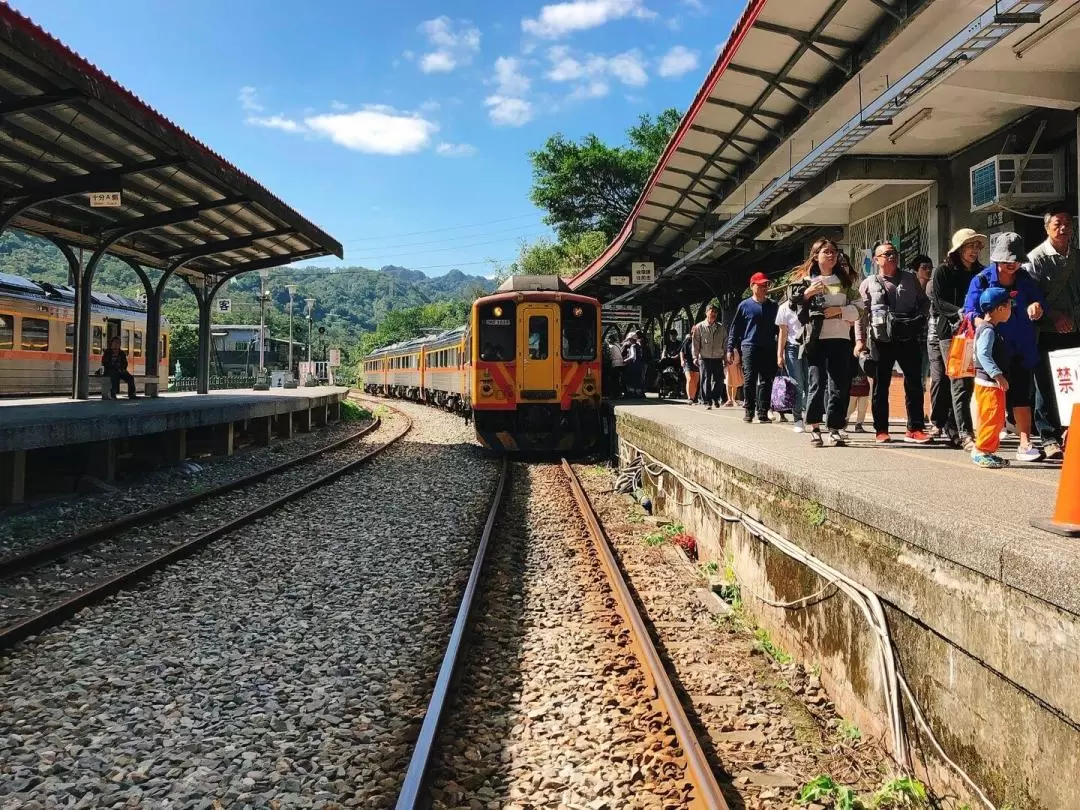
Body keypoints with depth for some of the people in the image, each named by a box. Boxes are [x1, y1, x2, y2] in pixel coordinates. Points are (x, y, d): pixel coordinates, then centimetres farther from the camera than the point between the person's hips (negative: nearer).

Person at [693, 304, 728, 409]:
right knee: (706, 381, -3)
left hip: (718, 358, 2)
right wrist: (695, 357, -3)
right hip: (705, 358, -2)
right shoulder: (699, 327, 4)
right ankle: (707, 402, 3)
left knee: (719, 380, 0)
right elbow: (696, 343, 3)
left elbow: (726, 343, 11)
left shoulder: (722, 327, 10)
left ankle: (716, 398, 21)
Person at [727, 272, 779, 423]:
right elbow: (735, 328, 6)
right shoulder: (744, 305, 5)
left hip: (769, 348, 2)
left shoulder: (773, 306, 12)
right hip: (750, 347, -2)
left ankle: (762, 412, 4)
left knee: (766, 381, 0)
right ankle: (749, 411, 6)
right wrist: (730, 349, 1)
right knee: (750, 380, -4)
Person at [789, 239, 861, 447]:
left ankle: (835, 429, 6)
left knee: (840, 385, 0)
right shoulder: (806, 280, 9)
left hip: (841, 338, 3)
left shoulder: (844, 280, 17)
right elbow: (796, 307, 1)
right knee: (817, 382, -8)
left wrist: (839, 310, -7)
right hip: (817, 338, -3)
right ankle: (813, 427, 0)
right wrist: (807, 294, -15)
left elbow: (858, 309, 10)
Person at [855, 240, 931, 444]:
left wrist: (920, 317, -2)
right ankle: (881, 430, 12)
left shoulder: (910, 279, 12)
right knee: (880, 386, 4)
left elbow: (924, 301, 18)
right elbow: (861, 314, 2)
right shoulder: (869, 284, 5)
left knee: (914, 384, 2)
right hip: (881, 341, -2)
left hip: (908, 339, 2)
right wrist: (860, 339, -6)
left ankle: (915, 429, 9)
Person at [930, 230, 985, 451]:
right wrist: (961, 313, -22)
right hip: (948, 331, -5)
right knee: (960, 382, -13)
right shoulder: (943, 271, 2)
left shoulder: (981, 273, 16)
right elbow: (939, 302, -7)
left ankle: (951, 429, 16)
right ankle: (965, 434, -16)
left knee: (963, 382, 5)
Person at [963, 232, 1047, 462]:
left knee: (1021, 397, 6)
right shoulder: (982, 279, -4)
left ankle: (1025, 445, 11)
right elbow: (971, 311, -9)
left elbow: (1040, 302, 10)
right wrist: (984, 326, -28)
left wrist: (1037, 306, -14)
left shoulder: (1024, 278, 9)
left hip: (1021, 350, 4)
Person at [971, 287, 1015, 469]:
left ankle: (989, 450, 20)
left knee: (997, 419, 14)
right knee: (992, 418, -8)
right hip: (988, 382, -11)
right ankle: (981, 451, -3)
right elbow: (983, 354, -26)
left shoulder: (992, 329, 16)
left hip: (993, 382, 11)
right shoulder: (988, 330, -15)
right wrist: (997, 375, -30)